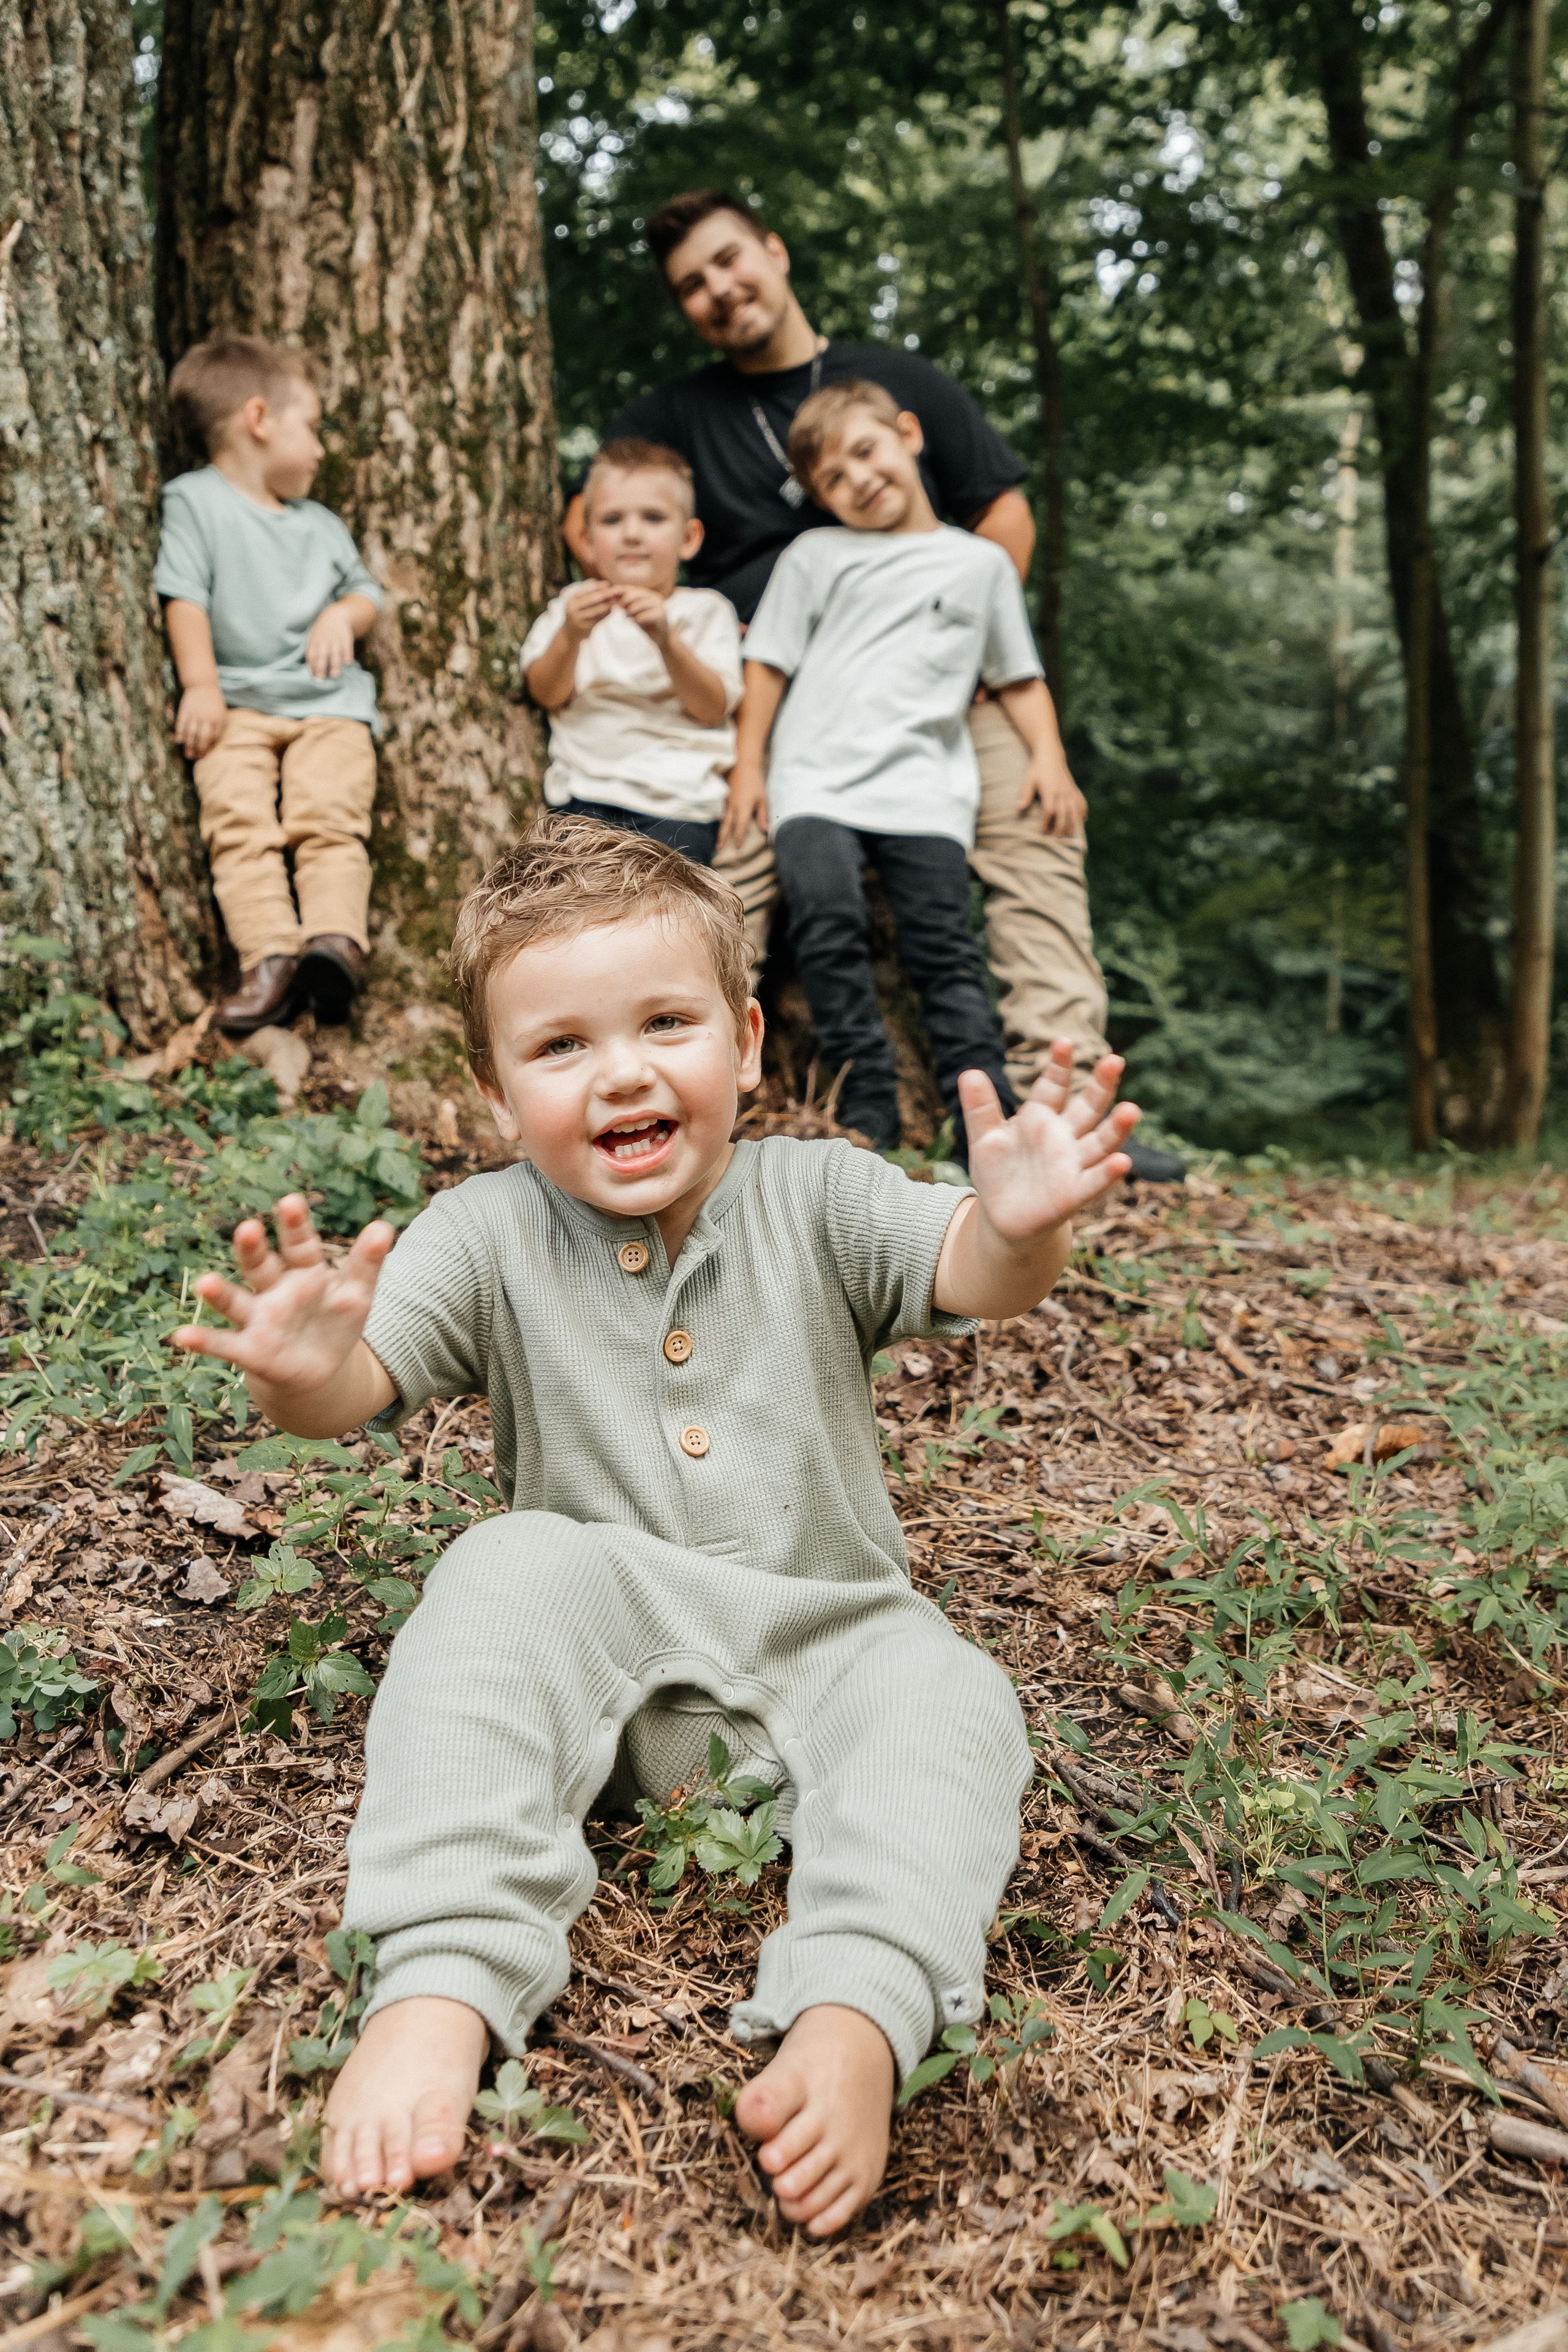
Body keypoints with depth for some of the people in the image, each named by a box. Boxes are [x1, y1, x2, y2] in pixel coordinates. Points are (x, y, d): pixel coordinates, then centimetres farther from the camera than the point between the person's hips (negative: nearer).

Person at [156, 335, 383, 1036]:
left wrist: (343, 613, 4)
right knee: (238, 822, -23)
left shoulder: (322, 523, 25)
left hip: (327, 696, 3)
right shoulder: (195, 500, 9)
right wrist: (200, 686, -11)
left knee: (330, 819, -21)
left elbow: (365, 592, 29)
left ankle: (337, 938, -37)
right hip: (237, 700, -3)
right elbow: (185, 597, -1)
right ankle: (270, 957, -35)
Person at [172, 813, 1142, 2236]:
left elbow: (967, 1276, -20)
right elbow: (361, 1389, -17)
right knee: (515, 1566, -29)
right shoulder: (490, 1238, -5)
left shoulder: (813, 1197, -5)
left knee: (953, 1707, -26)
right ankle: (439, 1983, -31)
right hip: (608, 1659, 0)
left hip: (822, 1644, 1)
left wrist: (1020, 1230, -45)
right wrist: (306, 1372, -42)